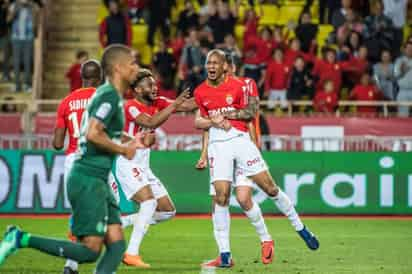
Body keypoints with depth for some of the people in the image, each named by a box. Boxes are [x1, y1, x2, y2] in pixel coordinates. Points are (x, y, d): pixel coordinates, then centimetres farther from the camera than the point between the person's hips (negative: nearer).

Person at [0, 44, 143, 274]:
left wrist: (128, 144, 16)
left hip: (98, 181, 10)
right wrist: (123, 150, -12)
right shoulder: (109, 95, -12)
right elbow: (92, 134, -24)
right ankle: (21, 239, -8)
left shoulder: (111, 95, 18)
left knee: (117, 245, 1)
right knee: (90, 251, -12)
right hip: (88, 180, -10)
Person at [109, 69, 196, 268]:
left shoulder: (158, 103, 7)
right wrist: (174, 105, -33)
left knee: (168, 211, 7)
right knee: (149, 201, -26)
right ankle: (132, 254, -24)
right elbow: (151, 122, -32)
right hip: (126, 164, -9)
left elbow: (186, 106, 2)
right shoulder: (131, 107, -15)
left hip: (143, 167, 9)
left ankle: (119, 223, 11)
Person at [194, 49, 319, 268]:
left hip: (240, 140, -1)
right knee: (221, 196, -10)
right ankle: (224, 253, -5)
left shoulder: (237, 86, -2)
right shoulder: (200, 92, 5)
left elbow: (250, 114, 1)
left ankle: (300, 228, 17)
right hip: (217, 145, 1)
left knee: (270, 188, 0)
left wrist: (230, 114, -13)